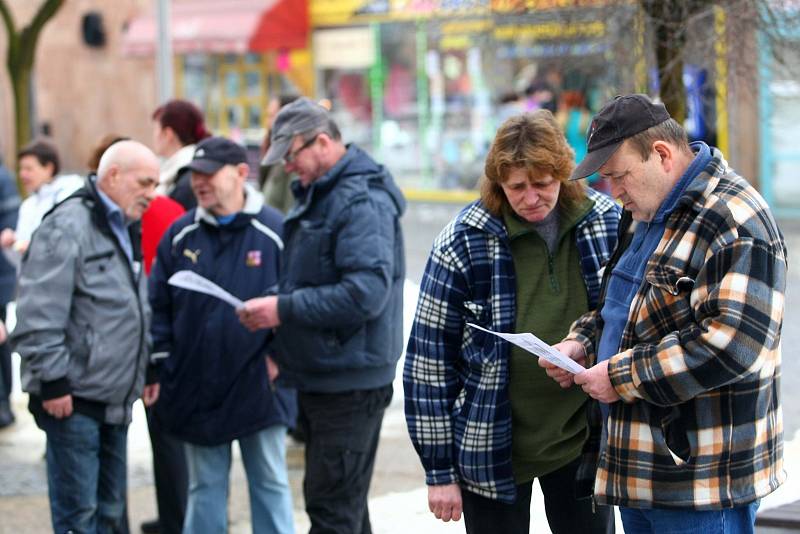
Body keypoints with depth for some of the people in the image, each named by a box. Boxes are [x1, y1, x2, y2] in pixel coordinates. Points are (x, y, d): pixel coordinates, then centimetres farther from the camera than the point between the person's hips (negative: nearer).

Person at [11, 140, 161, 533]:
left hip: (115, 399, 9)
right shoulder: (67, 228, -14)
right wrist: (52, 380, -19)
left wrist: (149, 368, 21)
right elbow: (39, 316, -19)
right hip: (74, 401, -9)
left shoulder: (125, 230, 17)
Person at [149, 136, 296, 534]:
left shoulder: (273, 231, -7)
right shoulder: (180, 234, 3)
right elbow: (158, 304, 6)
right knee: (205, 487, 13)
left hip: (259, 389, -3)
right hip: (197, 389, 3)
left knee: (270, 484, 8)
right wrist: (159, 366, 1)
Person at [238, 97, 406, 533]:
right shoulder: (316, 194, 14)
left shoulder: (362, 202, -19)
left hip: (350, 381, -10)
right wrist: (273, 304, 8)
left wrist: (284, 309, -24)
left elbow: (366, 294, -29)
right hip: (318, 377, 10)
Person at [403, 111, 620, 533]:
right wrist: (439, 469, -8)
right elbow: (430, 356, -8)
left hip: (582, 439, 3)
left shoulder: (608, 224, -3)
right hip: (495, 448, -3)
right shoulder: (463, 242, -12)